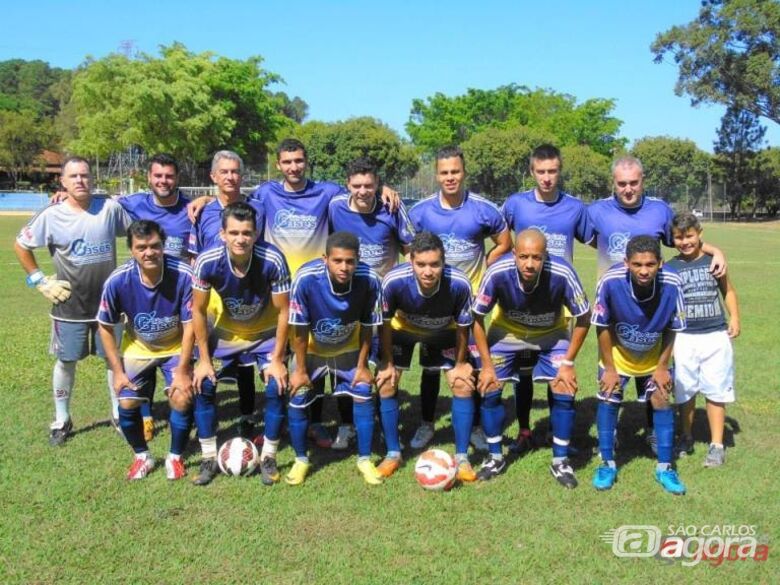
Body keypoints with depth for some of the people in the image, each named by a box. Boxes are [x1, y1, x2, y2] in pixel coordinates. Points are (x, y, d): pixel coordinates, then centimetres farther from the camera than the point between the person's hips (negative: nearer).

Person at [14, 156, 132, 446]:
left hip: (108, 302, 1)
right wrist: (40, 281, -1)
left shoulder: (110, 208, -8)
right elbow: (20, 246, 3)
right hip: (69, 305, -1)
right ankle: (62, 420, 27)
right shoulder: (51, 214, -9)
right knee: (66, 362, 10)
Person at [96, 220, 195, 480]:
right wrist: (118, 371, -10)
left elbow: (189, 325, -20)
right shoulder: (118, 281, -26)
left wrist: (182, 370, -19)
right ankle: (142, 457, 21)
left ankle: (175, 458, 12)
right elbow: (105, 327, -10)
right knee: (126, 403, -7)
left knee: (182, 399, -15)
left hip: (175, 348, -1)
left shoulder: (183, 275, -31)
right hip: (137, 348, 2)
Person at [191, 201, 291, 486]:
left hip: (266, 333, -1)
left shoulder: (272, 260, -33)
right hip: (225, 331, 2)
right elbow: (198, 310, -13)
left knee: (276, 387, -14)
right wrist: (204, 359, -11)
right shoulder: (207, 262, -29)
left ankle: (268, 457, 6)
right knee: (203, 385, -9)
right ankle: (209, 458, 8)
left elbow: (283, 311, -20)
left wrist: (277, 360, -17)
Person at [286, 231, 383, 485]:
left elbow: (367, 326, -14)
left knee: (363, 395, -5)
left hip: (348, 347, 1)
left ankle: (365, 460, 14)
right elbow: (299, 329, -23)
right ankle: (301, 460, 17)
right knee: (297, 399, -6)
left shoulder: (369, 280, -32)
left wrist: (362, 365, -7)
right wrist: (300, 370, -15)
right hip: (311, 348, -1)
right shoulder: (306, 278, -37)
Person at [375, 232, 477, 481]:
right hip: (402, 330, 0)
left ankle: (462, 458, 6)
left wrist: (460, 364, -8)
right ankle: (393, 454, 9)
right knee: (386, 384, -9)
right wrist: (388, 363, -12)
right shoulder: (393, 281, -39)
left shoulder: (459, 284, -38)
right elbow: (385, 322, -19)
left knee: (463, 385, -9)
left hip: (444, 333, 0)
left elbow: (463, 327, -18)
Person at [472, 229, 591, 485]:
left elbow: (583, 318, -18)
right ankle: (495, 457, 13)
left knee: (565, 391, -11)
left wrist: (568, 363, -17)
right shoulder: (497, 273, -33)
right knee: (488, 388, -8)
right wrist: (486, 364, -15)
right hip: (506, 332, 1)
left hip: (552, 334, 0)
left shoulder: (562, 273, -34)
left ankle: (560, 461, 9)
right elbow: (477, 317, -16)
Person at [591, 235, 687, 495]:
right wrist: (609, 368, -13)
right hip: (617, 355, -1)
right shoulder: (610, 281, -35)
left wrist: (662, 367, -8)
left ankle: (665, 468, 16)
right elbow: (603, 327, -19)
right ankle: (607, 465, 15)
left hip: (654, 357, 1)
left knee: (661, 401, 2)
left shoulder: (672, 284, -32)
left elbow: (671, 330, -13)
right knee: (608, 401, -2)